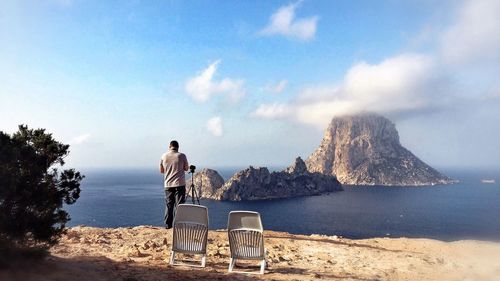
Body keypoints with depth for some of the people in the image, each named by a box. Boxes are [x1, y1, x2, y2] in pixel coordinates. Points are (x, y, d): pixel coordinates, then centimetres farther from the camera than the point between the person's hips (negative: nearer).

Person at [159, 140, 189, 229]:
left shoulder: (164, 156, 2)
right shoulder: (182, 156, -6)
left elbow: (161, 170, 9)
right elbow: (186, 168, 5)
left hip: (168, 184, 3)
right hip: (179, 184, -3)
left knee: (169, 205, 10)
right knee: (179, 204, 1)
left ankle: (168, 224, 13)